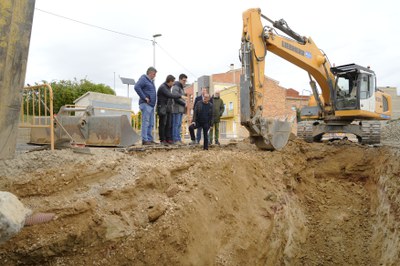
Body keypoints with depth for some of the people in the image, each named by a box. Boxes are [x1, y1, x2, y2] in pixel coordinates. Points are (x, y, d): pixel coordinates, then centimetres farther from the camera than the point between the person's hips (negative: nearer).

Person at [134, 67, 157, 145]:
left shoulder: (151, 81, 23)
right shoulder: (143, 79, -5)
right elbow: (137, 87, -21)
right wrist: (144, 98, -19)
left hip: (151, 105, 9)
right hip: (146, 104, -9)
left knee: (151, 124, 9)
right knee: (145, 122, -10)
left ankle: (149, 139, 14)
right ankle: (145, 140, -8)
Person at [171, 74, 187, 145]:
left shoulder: (181, 88, 22)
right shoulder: (176, 87, -7)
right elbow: (176, 98, -17)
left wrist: (184, 104, 5)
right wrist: (184, 103, -8)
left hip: (181, 109, 9)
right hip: (177, 108, -9)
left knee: (179, 125, 8)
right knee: (176, 124, -8)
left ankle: (178, 139, 11)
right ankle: (175, 139, -7)